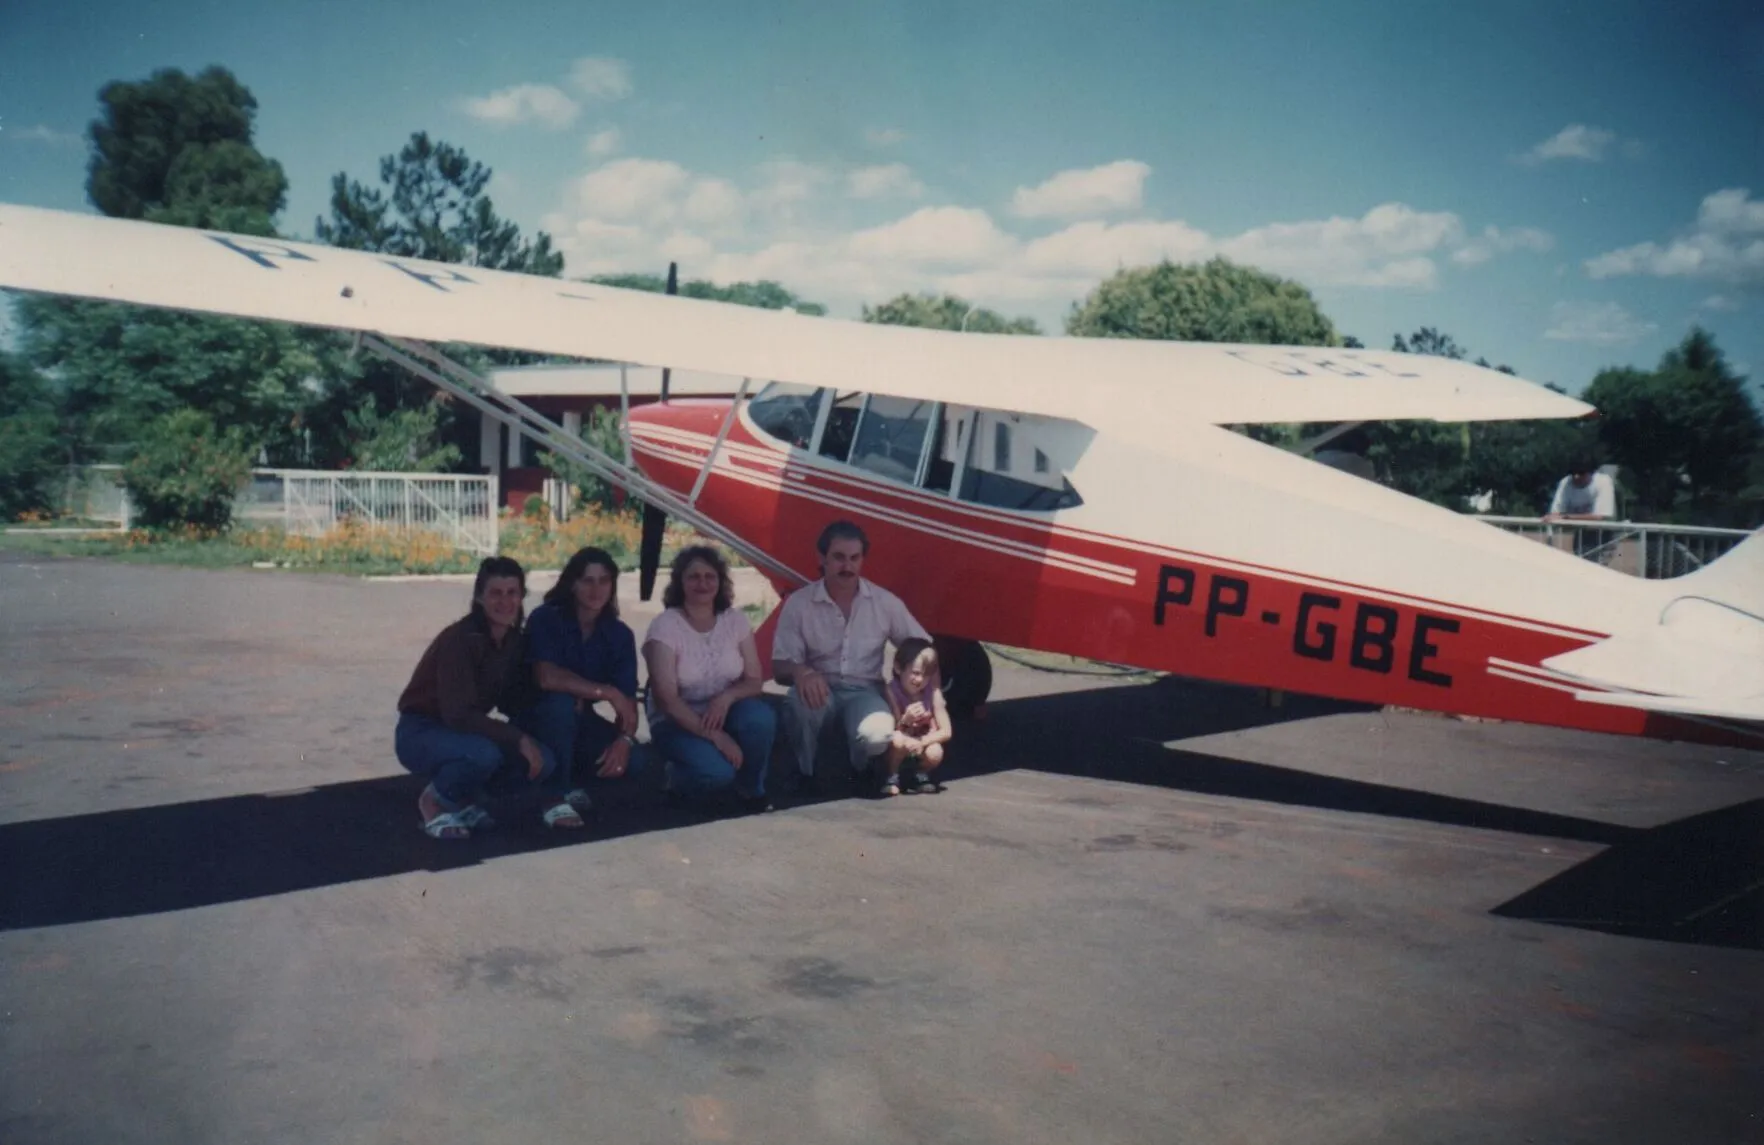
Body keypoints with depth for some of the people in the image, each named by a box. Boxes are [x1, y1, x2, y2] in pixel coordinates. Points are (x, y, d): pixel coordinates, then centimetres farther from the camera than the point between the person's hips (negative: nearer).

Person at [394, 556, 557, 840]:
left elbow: (509, 702, 6)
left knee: (542, 760, -13)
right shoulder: (460, 639, -25)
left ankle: (465, 798, 8)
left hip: (464, 731, 7)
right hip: (420, 734, -7)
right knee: (484, 753, -37)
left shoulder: (513, 639, -2)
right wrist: (519, 738, -31)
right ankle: (434, 801, -6)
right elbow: (457, 714, -31)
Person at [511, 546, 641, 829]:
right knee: (561, 703, -38)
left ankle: (569, 779, 8)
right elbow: (547, 678, -34)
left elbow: (628, 700, -10)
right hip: (537, 717, -4)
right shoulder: (545, 619, -18)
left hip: (579, 722, 4)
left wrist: (624, 739, -30)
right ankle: (555, 797, -22)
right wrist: (608, 692, -31)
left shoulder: (620, 634, -5)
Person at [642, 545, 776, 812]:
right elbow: (666, 698, -19)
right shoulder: (664, 626, -15)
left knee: (761, 717, -31)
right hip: (677, 721, -4)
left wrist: (726, 697, -24)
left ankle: (752, 791, -4)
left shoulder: (735, 620, -3)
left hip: (723, 712, 4)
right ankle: (678, 777, 4)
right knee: (716, 772, -33)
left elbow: (754, 680, -1)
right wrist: (715, 735, -26)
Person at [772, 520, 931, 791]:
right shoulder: (798, 603, -7)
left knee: (877, 735, -33)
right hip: (820, 687, 0)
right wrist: (800, 671, -31)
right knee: (804, 700, -37)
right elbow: (779, 668, -7)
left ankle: (862, 768, 6)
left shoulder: (885, 602, -3)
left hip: (864, 691, 0)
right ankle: (804, 773, -9)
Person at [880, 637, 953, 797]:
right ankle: (891, 777, -6)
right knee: (897, 739, -36)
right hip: (903, 745, -2)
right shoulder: (892, 691, -23)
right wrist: (905, 721, -43)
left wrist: (922, 742, -34)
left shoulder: (933, 691, -17)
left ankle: (920, 775, 5)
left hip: (923, 744, 2)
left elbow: (946, 731, -18)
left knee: (935, 753, -31)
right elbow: (893, 730, -21)